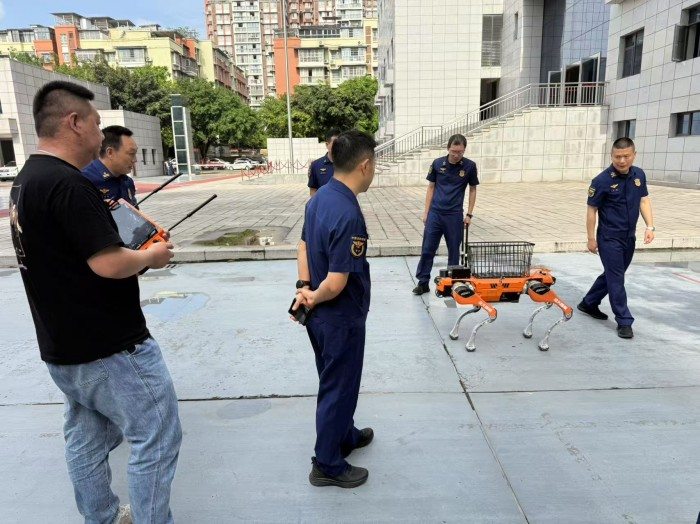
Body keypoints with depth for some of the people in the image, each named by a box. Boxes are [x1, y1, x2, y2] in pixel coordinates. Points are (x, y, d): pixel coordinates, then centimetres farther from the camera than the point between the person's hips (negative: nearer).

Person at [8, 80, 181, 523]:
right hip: (110, 348, -10)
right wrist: (150, 256, -9)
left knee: (88, 438, 22)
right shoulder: (68, 183, -22)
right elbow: (109, 264, -26)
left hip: (63, 347, 10)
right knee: (156, 437, 4)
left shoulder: (26, 181, 9)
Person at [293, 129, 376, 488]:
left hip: (320, 315, 9)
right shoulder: (349, 215, -29)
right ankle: (327, 465, 28)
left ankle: (345, 435, 48)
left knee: (334, 382, 25)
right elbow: (336, 283, -30)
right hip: (341, 318, -9)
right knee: (338, 388, 9)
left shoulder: (320, 197, 0)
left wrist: (303, 286, -1)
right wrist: (314, 298, -10)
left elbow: (304, 244, 9)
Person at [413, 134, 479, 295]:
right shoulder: (437, 164, 0)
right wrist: (426, 211, 4)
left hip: (455, 215, -1)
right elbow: (431, 187, 7)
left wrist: (469, 214, 2)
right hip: (435, 213, 1)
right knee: (427, 249, 2)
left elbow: (473, 190, 6)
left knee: (454, 251, 8)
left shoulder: (470, 166, -2)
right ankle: (423, 282, 11)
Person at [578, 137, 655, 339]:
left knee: (612, 275, 17)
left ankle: (588, 303, 33)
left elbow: (644, 200, 10)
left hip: (629, 238, 7)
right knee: (616, 280, -3)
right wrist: (591, 239, -9)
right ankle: (624, 322, 5)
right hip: (609, 239, -6)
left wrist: (650, 226, -1)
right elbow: (592, 210, -10)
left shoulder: (639, 175, 3)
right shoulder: (602, 181, -15)